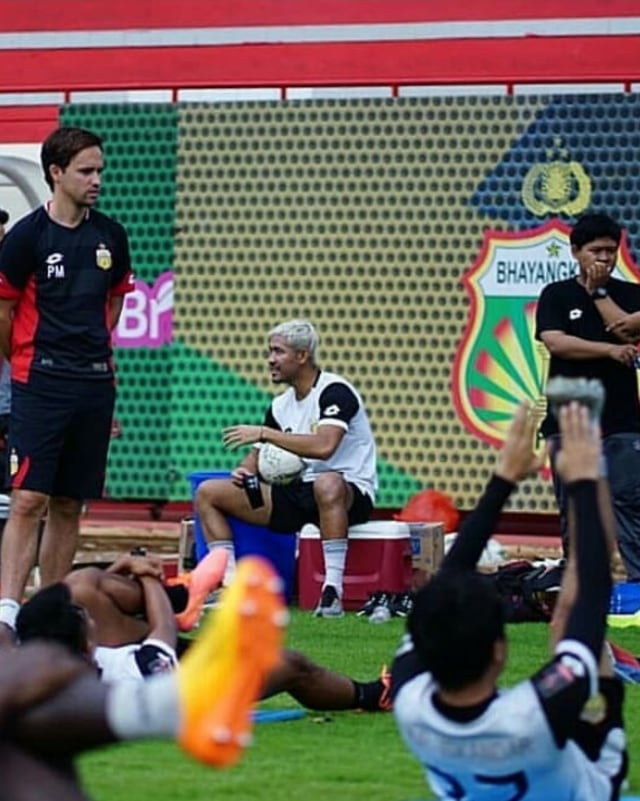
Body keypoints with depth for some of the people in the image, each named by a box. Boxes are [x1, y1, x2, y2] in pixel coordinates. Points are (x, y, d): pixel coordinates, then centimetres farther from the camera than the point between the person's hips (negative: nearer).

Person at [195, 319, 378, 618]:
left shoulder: (335, 392, -12)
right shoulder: (280, 405, 12)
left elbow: (323, 447, -28)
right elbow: (258, 457, 19)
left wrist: (264, 433, -22)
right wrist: (244, 471, -6)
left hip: (350, 494, -8)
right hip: (298, 493, 8)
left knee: (327, 483, -45)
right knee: (208, 493, 4)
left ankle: (333, 591, -42)